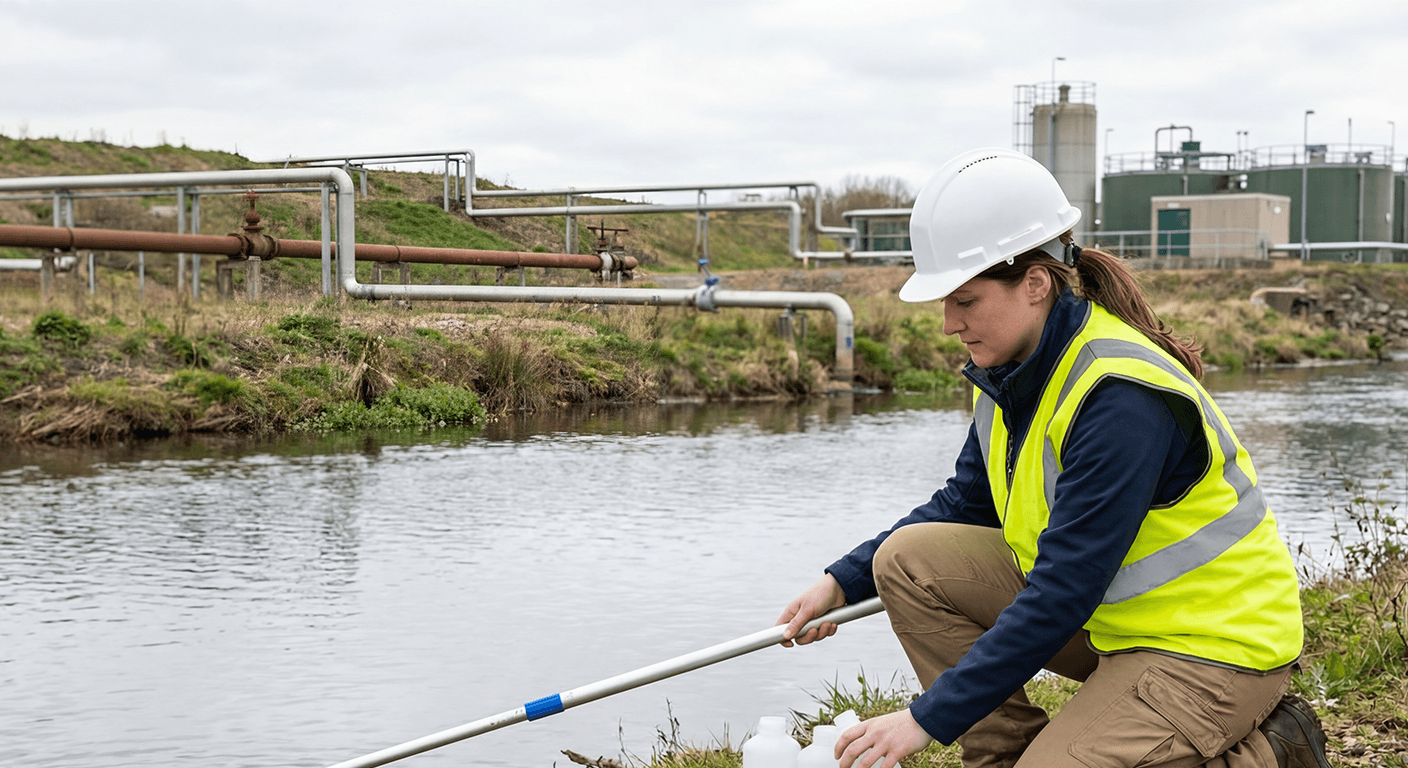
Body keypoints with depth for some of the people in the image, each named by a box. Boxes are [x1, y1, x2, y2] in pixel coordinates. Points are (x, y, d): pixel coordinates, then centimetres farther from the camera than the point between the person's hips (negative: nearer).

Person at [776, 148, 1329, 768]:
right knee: (909, 559, -3)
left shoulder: (1121, 397, -28)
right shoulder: (1012, 369, -1)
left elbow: (1063, 594, -30)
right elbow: (965, 504, 15)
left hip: (1213, 645, -8)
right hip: (1114, 612, 9)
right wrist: (843, 583, 4)